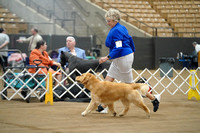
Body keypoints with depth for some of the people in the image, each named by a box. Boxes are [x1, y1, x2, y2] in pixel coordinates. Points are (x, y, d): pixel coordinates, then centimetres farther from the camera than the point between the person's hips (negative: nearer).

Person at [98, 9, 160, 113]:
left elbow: (118, 48, -27)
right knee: (108, 81, 6)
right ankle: (104, 106, 6)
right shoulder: (121, 27, 9)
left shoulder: (116, 31, -20)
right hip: (118, 59, 10)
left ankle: (154, 99, 7)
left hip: (123, 58, -10)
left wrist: (107, 57, -31)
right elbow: (129, 39, 23)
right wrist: (132, 51, 36)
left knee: (129, 84, -1)